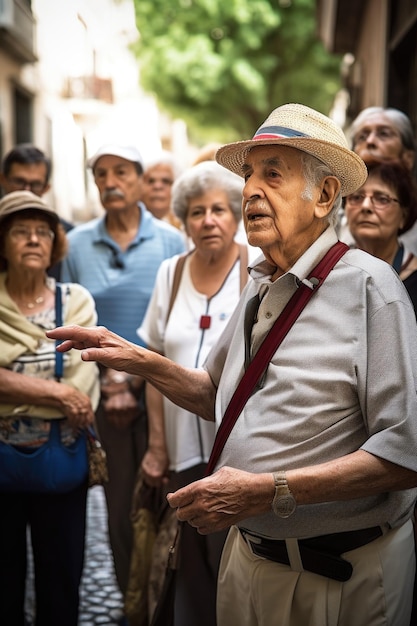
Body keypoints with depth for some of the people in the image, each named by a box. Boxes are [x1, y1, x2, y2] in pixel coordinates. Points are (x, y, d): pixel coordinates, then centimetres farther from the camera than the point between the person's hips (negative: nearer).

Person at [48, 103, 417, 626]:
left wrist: (269, 492, -26)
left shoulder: (367, 284, -19)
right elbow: (217, 397, 17)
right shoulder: (259, 286, 5)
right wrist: (141, 361, 3)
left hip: (339, 578, -6)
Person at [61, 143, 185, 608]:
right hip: (103, 396, 2)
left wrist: (138, 380, -10)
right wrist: (106, 381, -5)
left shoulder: (170, 241, 0)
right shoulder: (76, 244, 5)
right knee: (119, 505, 9)